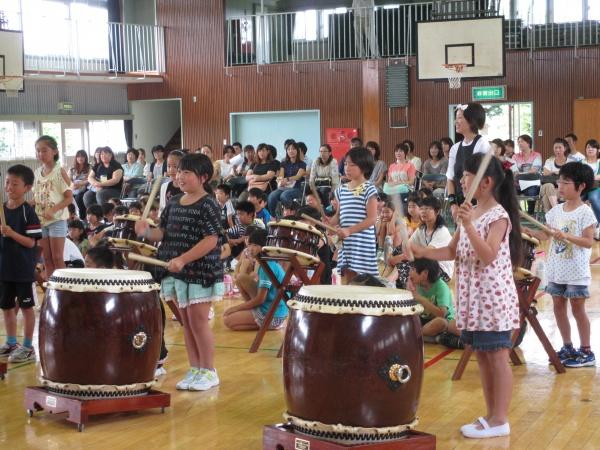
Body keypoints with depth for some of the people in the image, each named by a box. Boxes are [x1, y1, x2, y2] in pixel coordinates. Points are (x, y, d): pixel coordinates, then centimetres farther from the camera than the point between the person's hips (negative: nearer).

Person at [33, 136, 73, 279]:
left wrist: (53, 210, -23)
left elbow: (69, 198, -11)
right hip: (40, 219, 6)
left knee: (57, 257, -3)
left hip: (57, 219, -6)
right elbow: (36, 196, 15)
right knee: (47, 258, 9)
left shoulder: (59, 171, -10)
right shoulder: (37, 172, 8)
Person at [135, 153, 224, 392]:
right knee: (186, 322, 12)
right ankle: (194, 369, 21)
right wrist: (147, 231, -8)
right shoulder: (174, 203, 11)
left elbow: (211, 239, -20)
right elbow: (164, 233, 14)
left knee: (198, 321, -4)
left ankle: (208, 371, 8)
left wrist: (183, 259, -25)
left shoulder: (208, 205, -12)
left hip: (201, 272, -7)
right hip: (178, 274, 8)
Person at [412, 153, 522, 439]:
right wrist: (421, 252, 1)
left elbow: (488, 256, -24)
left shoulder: (498, 216, -14)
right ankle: (491, 415, 22)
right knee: (482, 356, 13)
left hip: (493, 297, -9)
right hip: (472, 297, 9)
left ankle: (500, 420, 5)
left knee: (497, 357, -2)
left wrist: (469, 226, -31)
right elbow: (452, 252, 14)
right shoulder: (471, 212, 11)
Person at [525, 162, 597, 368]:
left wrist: (566, 236, -27)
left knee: (577, 309, 0)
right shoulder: (556, 210, 7)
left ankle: (586, 352, 9)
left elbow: (588, 242, -16)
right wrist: (524, 229, -6)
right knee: (559, 307, 11)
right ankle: (567, 347, 23)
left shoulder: (585, 212, -11)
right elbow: (544, 235, 7)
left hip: (577, 272, -6)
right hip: (556, 270, 6)